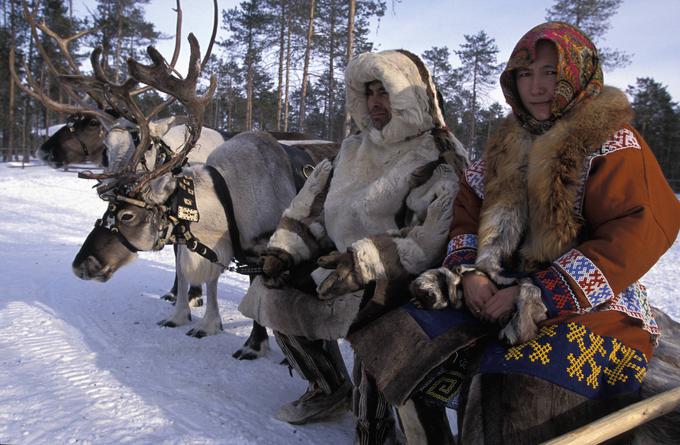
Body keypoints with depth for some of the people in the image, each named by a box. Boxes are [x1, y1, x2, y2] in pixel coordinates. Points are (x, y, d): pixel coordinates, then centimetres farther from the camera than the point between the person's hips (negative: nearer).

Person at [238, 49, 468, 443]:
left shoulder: (441, 160, -10)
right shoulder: (355, 149, 14)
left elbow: (431, 237, -24)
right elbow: (315, 203, 14)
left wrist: (367, 260, -33)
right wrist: (286, 249, 0)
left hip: (399, 286, -7)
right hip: (345, 266, 8)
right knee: (272, 290, -2)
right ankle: (329, 387, 16)